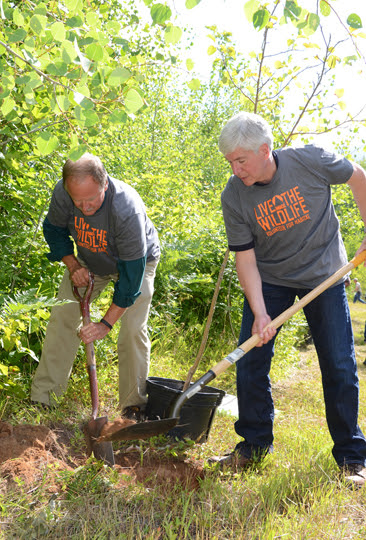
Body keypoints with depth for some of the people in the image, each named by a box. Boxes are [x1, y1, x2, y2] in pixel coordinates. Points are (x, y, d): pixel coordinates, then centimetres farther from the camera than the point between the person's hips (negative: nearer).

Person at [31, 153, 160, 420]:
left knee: (133, 330, -15)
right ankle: (41, 397, 5)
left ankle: (135, 406, 1)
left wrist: (106, 323, -32)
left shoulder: (128, 210, -42)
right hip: (88, 263, 4)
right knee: (62, 318, -3)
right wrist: (72, 266, -19)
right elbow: (54, 229, -4)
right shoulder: (62, 193, -28)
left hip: (137, 261, -4)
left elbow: (132, 273, -35)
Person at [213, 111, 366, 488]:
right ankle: (254, 445, 16)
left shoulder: (310, 161, -19)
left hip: (324, 274, -1)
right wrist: (259, 314, -24)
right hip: (269, 280, 2)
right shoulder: (233, 197, -16)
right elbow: (245, 258, -14)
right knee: (250, 361, -3)